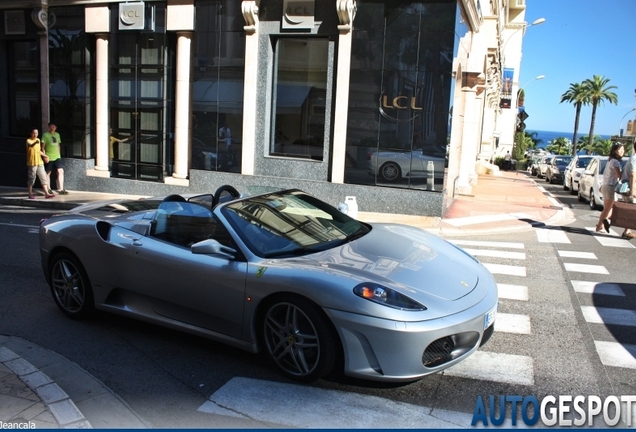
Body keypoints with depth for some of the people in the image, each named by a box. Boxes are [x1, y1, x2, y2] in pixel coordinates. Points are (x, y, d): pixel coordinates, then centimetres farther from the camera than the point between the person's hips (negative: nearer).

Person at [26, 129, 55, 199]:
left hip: (40, 162, 6)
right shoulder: (28, 140, -8)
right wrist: (35, 143, -52)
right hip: (32, 163, -6)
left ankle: (46, 193, -1)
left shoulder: (38, 140, 12)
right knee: (31, 179, 1)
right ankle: (30, 194, 11)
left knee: (43, 178, 0)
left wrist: (43, 154, 11)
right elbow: (31, 145, -33)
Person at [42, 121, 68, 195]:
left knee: (61, 171, -9)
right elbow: (43, 147, -5)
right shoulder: (45, 135, -3)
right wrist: (45, 156, -12)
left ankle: (61, 189, -9)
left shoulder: (57, 135, 13)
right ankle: (48, 189, 15)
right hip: (49, 158, -4)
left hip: (57, 157, 4)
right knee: (48, 173, 5)